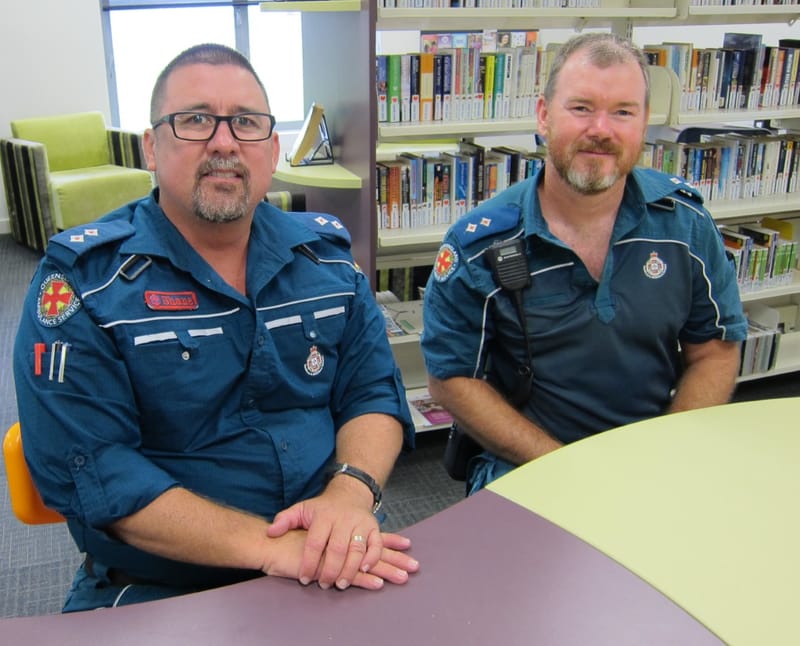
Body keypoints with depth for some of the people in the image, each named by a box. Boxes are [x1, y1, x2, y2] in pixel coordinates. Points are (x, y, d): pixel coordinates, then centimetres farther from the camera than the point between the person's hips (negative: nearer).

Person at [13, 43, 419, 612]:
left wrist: (351, 494, -16)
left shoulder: (326, 254, 6)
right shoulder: (83, 280, -6)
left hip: (340, 565, 4)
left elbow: (374, 391, 6)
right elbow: (86, 470, -13)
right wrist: (269, 544, -22)